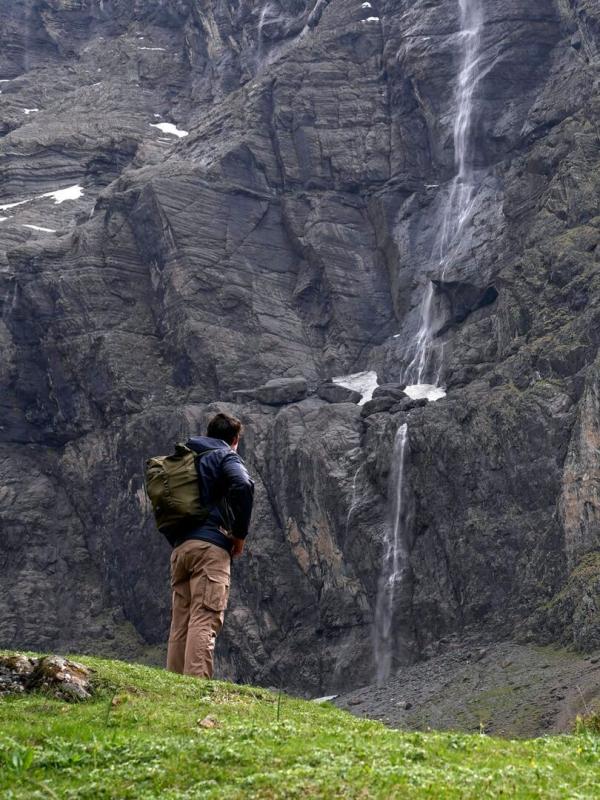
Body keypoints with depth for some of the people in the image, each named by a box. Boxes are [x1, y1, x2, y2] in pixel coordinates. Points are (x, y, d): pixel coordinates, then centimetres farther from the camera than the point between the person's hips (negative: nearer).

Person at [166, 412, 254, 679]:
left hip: (179, 547, 7)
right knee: (205, 620, -13)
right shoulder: (226, 456, 4)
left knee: (180, 623, 7)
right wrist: (240, 534, -8)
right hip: (210, 545, -7)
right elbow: (243, 485, -17)